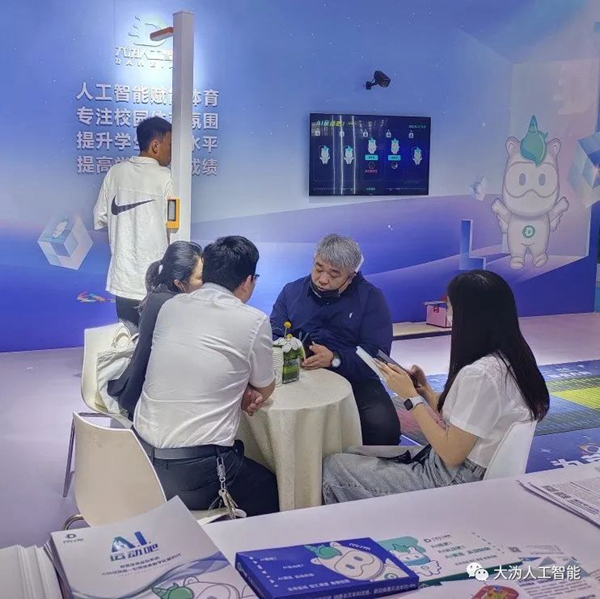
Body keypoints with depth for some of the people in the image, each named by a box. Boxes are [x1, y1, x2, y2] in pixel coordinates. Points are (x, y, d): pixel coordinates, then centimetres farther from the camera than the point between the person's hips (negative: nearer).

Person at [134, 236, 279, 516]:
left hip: (139, 455, 6)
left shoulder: (171, 306, 7)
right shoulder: (254, 321, -8)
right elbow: (264, 389, 8)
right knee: (270, 490, 23)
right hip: (193, 471, -6)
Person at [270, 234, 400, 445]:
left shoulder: (371, 298, 3)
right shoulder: (292, 291, 13)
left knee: (384, 427, -29)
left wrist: (335, 359, -22)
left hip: (354, 381, -1)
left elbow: (377, 352, -6)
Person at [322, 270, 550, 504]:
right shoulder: (508, 359, 2)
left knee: (335, 467, 2)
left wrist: (411, 396, -15)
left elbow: (452, 454, -22)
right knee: (351, 456, 17)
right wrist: (426, 392, -1)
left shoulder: (480, 374, -27)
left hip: (455, 484, -9)